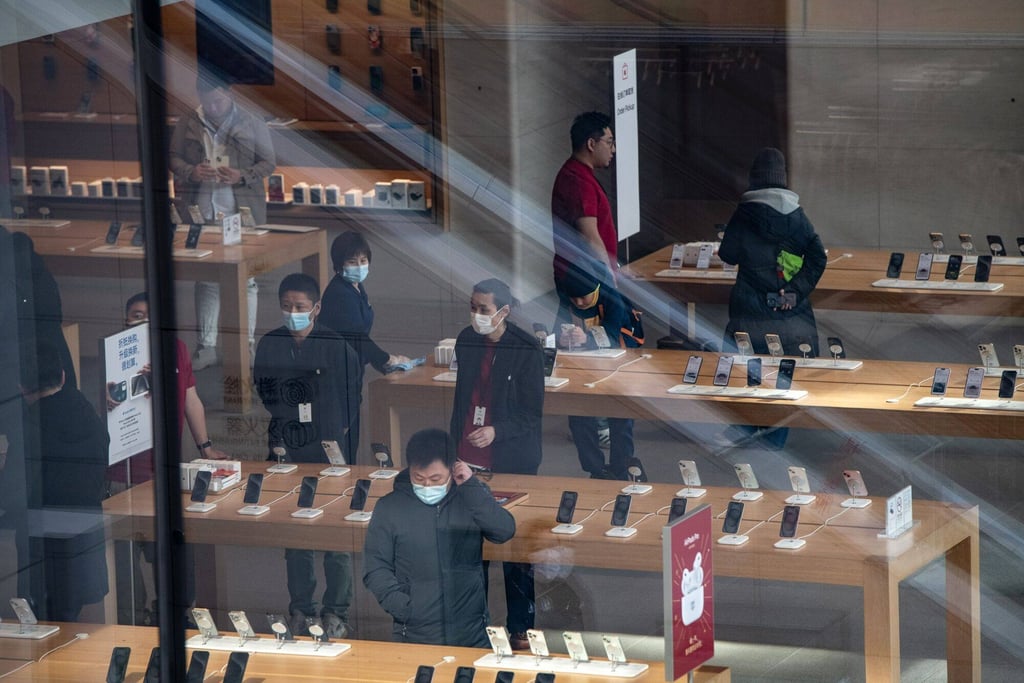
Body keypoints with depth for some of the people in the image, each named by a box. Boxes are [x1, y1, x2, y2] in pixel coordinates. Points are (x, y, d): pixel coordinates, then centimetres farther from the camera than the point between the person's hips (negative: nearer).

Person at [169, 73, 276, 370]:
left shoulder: (252, 124, 2)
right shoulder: (187, 124, 8)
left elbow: (268, 162, 5)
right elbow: (173, 157, 12)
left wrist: (242, 176, -13)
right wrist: (191, 171, -10)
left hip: (241, 208, -2)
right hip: (201, 208, 2)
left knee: (245, 278, 1)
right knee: (205, 278, 5)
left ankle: (246, 346, 9)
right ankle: (207, 346, 11)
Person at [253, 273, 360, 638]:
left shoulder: (337, 346, -4)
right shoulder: (269, 345, 6)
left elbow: (353, 399, 2)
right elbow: (261, 395, 16)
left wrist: (342, 440, -4)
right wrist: (272, 435, 6)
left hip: (330, 454, -3)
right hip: (287, 455, 3)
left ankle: (336, 612, 8)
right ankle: (300, 610, 16)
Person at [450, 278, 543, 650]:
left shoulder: (526, 350, -11)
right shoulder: (467, 341, 4)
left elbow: (533, 413, -8)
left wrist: (497, 431, -22)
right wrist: (454, 448, 15)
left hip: (511, 462, -4)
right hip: (470, 460, 4)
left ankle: (520, 625, 11)